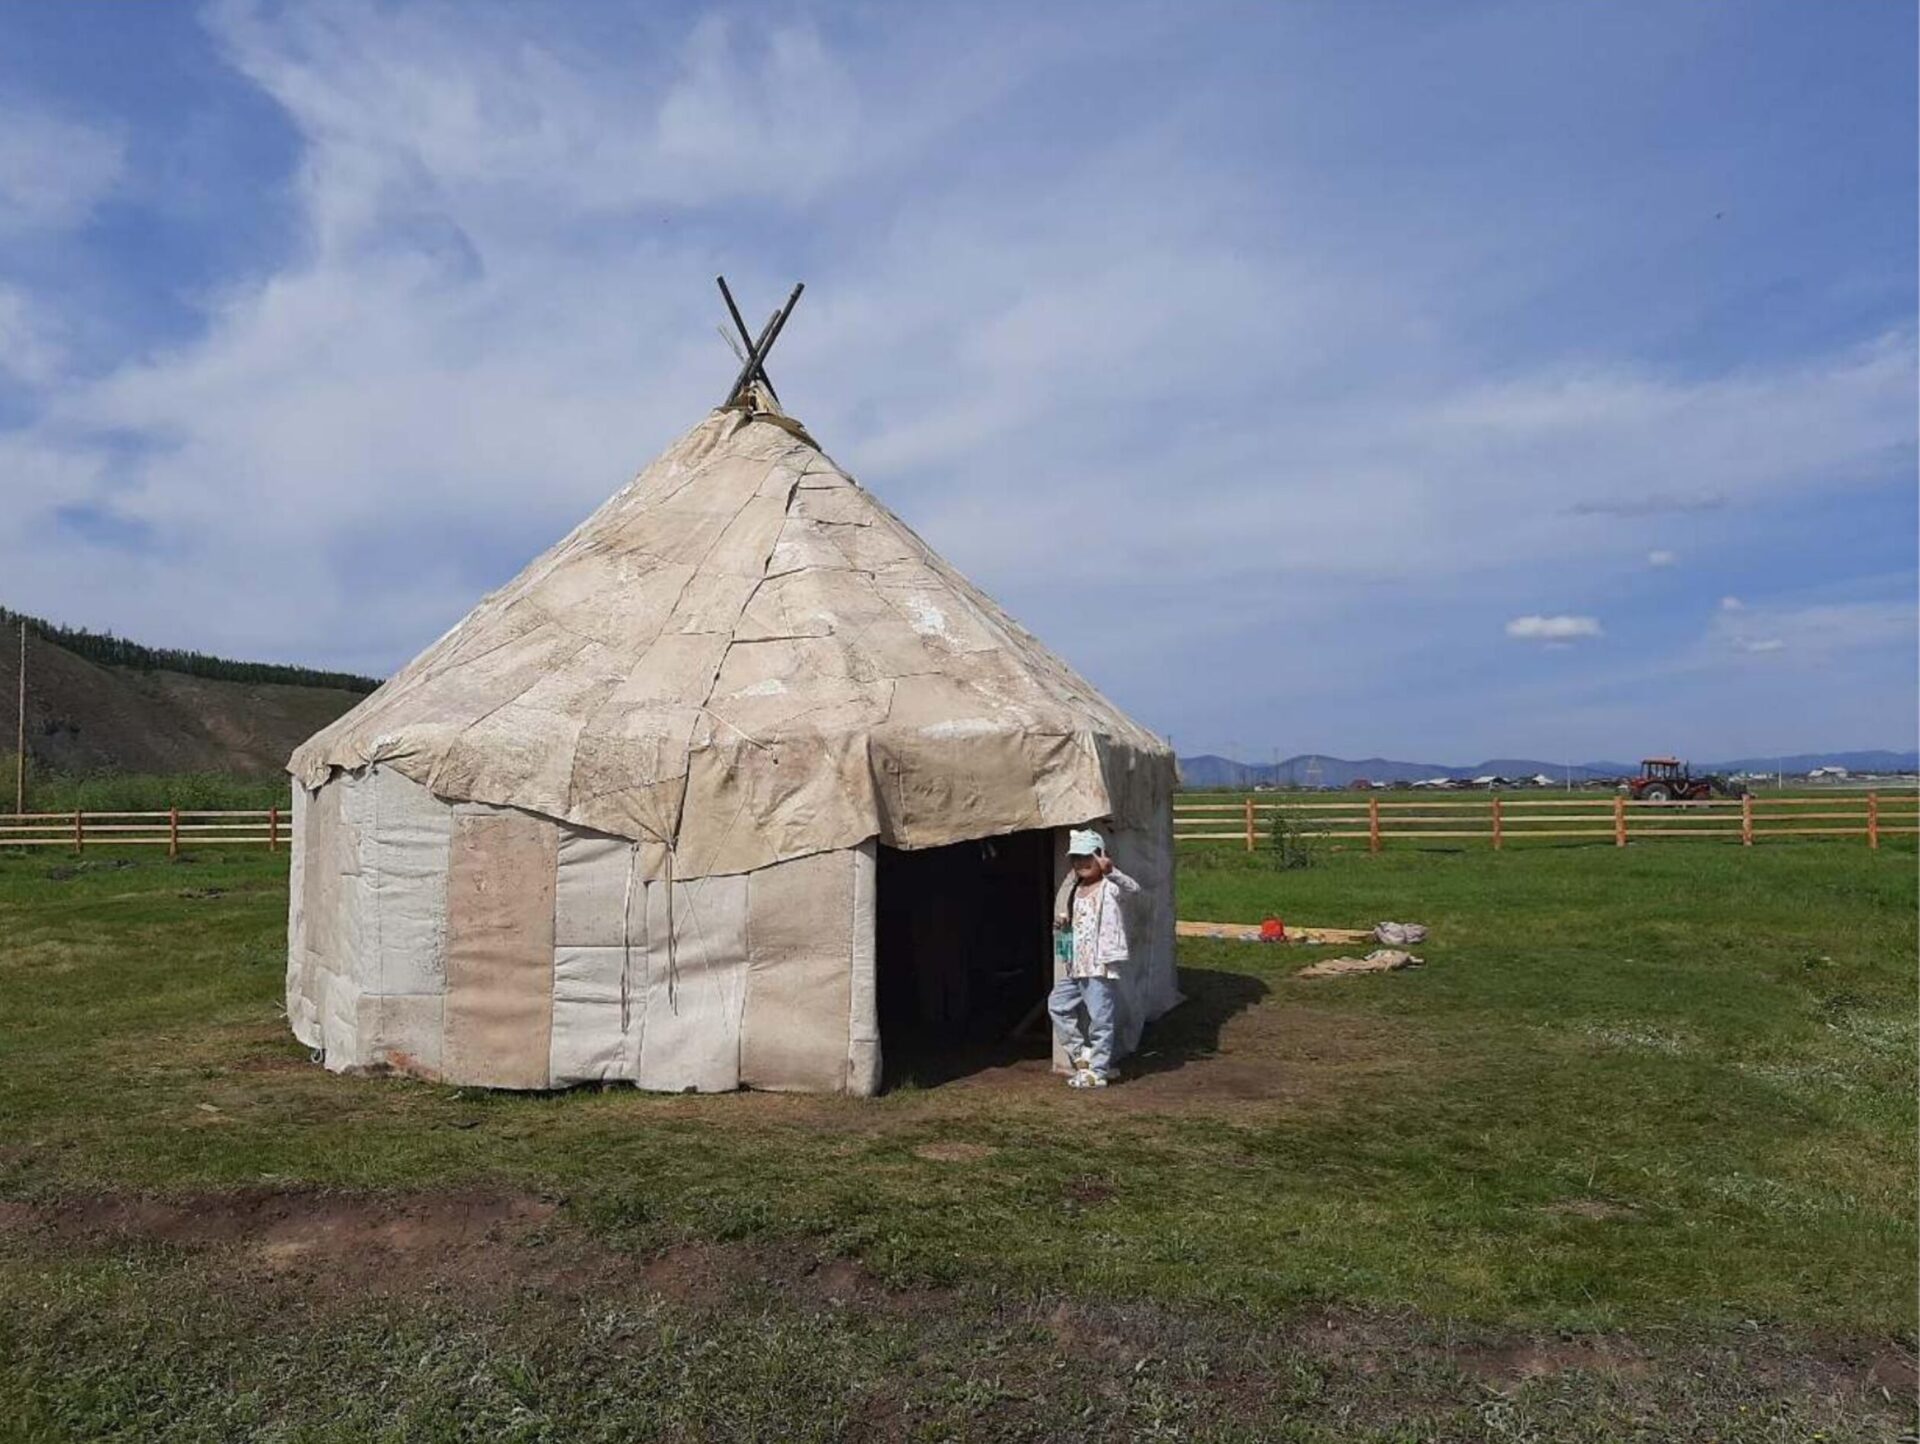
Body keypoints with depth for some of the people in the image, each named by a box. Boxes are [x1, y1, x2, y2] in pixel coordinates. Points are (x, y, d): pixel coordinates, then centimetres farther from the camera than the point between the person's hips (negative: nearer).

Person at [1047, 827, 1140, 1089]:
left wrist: (1111, 871, -49)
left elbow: (1133, 888, -32)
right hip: (1076, 968, 9)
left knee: (1099, 1019, -3)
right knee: (1057, 1004, 15)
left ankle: (1097, 1072, 8)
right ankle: (1082, 1053, 24)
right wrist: (1062, 926, 5)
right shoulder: (1074, 891, 15)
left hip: (1101, 967, -9)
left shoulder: (1110, 887, -10)